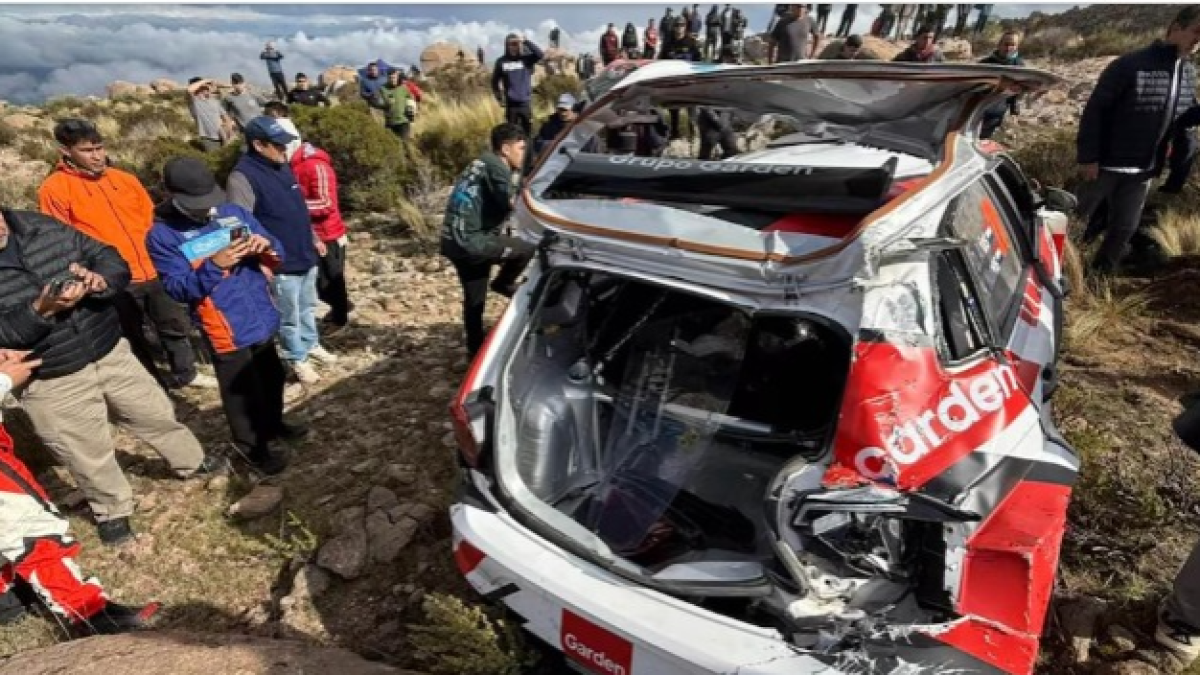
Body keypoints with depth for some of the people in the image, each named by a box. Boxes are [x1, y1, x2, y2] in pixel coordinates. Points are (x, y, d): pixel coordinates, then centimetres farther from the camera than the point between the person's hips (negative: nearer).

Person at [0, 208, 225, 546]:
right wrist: (40, 310, -34)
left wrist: (100, 280, -24)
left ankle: (192, 462, 46)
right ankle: (111, 511, 40)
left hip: (111, 352, 3)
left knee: (157, 413, 20)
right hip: (52, 383, -3)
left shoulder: (42, 227, -4)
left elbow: (112, 260, -3)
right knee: (89, 456, 13)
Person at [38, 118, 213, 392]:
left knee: (176, 323, 17)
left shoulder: (125, 179, 8)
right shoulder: (55, 189, -7)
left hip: (152, 272, 5)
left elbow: (151, 220, 15)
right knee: (133, 340, 10)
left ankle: (185, 373, 37)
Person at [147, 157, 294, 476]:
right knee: (241, 393, 10)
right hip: (226, 331, -5)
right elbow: (177, 288, -18)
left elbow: (275, 254, 2)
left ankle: (272, 425, 48)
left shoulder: (233, 212, 2)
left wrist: (266, 246, -21)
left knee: (272, 378, 24)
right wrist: (214, 266, -32)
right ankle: (253, 447, 31)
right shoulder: (162, 235, -11)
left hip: (263, 318, 5)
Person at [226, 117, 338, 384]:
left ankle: (312, 345, 41)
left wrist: (313, 239, 23)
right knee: (289, 316, 7)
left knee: (308, 307, 22)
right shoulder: (243, 177, -19)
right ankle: (297, 360, 23)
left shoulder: (282, 166, 8)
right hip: (281, 263, -8)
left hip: (305, 256, 8)